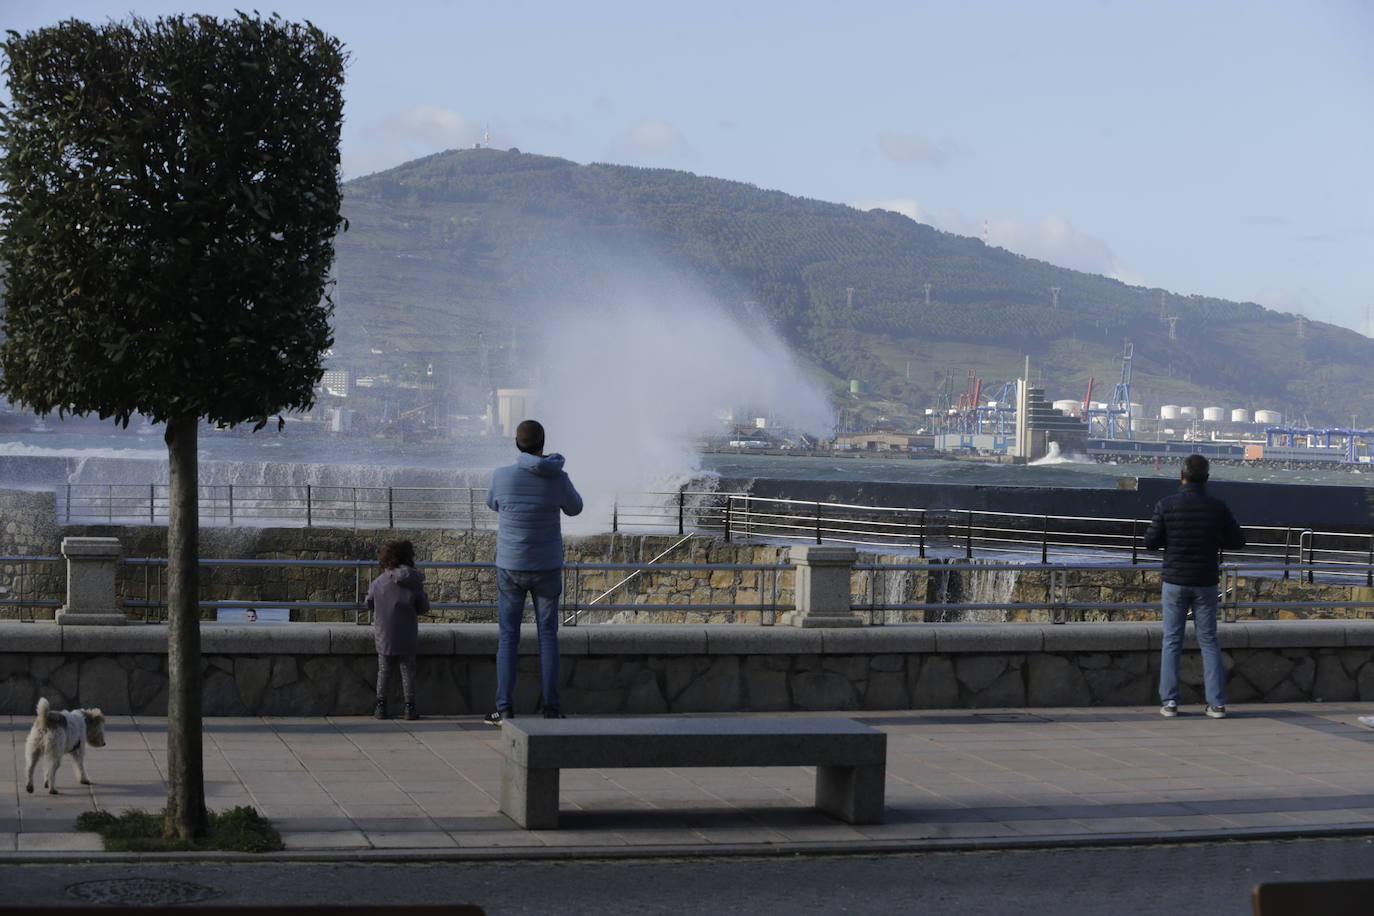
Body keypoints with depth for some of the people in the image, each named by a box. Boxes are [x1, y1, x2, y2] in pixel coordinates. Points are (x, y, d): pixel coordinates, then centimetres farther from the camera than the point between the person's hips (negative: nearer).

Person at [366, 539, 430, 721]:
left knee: (384, 672, 11)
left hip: (384, 637, 1)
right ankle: (410, 707, 7)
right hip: (408, 640, 0)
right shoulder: (414, 584, -8)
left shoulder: (377, 583, -6)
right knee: (408, 672, 9)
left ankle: (381, 706, 8)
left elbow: (369, 605, 8)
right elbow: (424, 608, -1)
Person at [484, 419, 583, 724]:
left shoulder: (502, 476, -13)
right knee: (547, 635, 10)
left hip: (511, 567, -1)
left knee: (508, 637, 7)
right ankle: (551, 707, 7)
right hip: (547, 568, 1)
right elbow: (574, 508, 13)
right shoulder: (559, 478, -10)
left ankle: (505, 708, 2)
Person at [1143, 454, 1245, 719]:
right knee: (1209, 642, 9)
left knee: (1172, 642, 8)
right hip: (1205, 584, 1)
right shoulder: (1217, 507, -6)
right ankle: (1216, 703, 4)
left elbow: (1151, 542, -3)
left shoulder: (1167, 505, -10)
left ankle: (1169, 702, 3)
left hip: (1175, 582, -1)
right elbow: (1238, 541, 3)